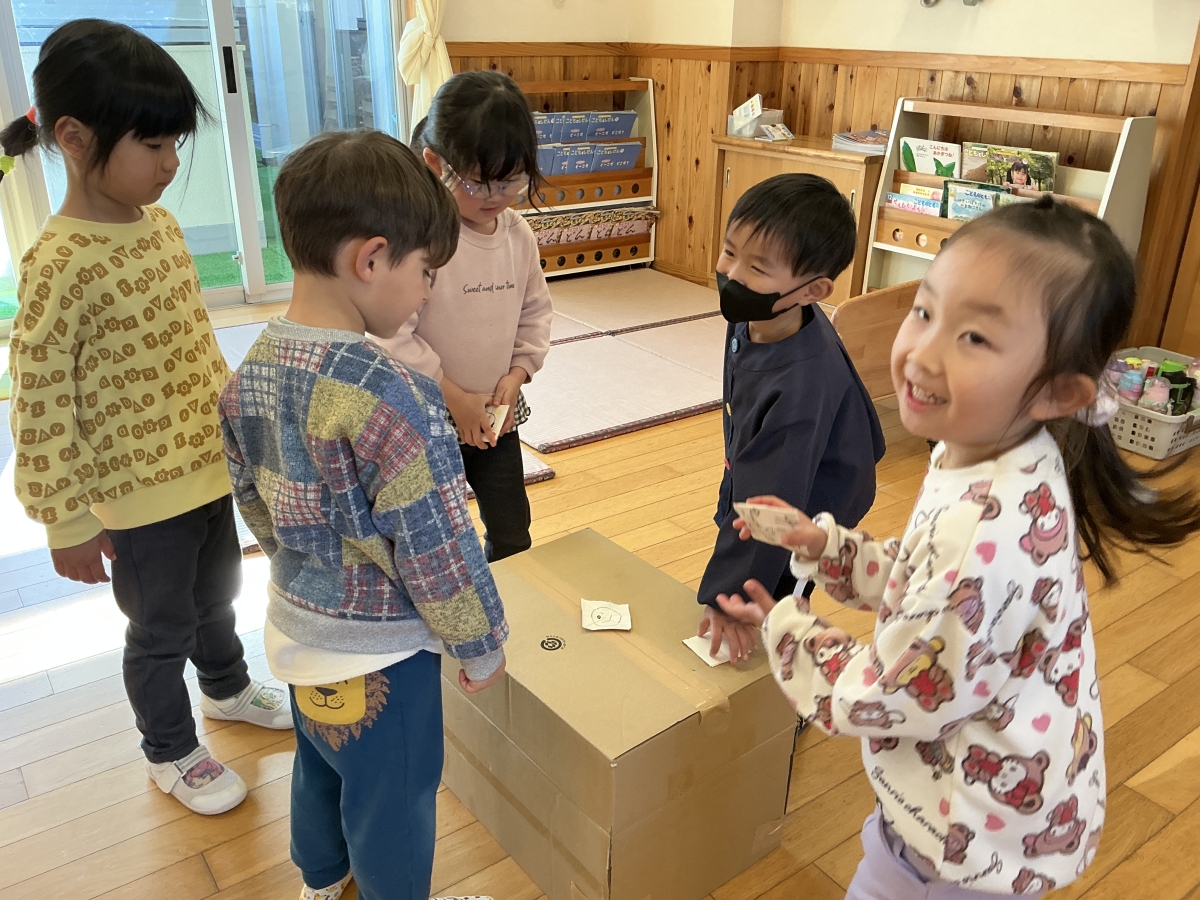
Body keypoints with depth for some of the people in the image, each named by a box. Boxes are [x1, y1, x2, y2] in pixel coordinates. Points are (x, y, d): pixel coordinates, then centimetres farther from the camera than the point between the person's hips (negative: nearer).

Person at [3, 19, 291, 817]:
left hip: (209, 466, 7)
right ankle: (172, 753, 38)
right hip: (137, 493, -7)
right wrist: (67, 522, -15)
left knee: (218, 592, 27)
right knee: (161, 630, 14)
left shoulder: (162, 225, -1)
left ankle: (228, 688, 54)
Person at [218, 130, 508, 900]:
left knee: (320, 766, 31)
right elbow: (439, 550, -25)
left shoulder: (249, 374, -6)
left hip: (297, 628, 8)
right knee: (393, 805, 17)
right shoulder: (391, 399, -31)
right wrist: (483, 646, -9)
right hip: (380, 651, -8)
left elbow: (256, 504, 6)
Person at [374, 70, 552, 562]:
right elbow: (391, 336, -25)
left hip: (496, 417, 6)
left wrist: (517, 374, -5)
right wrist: (456, 398, -19)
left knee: (512, 533, 18)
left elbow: (535, 311, 10)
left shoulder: (517, 233, -2)